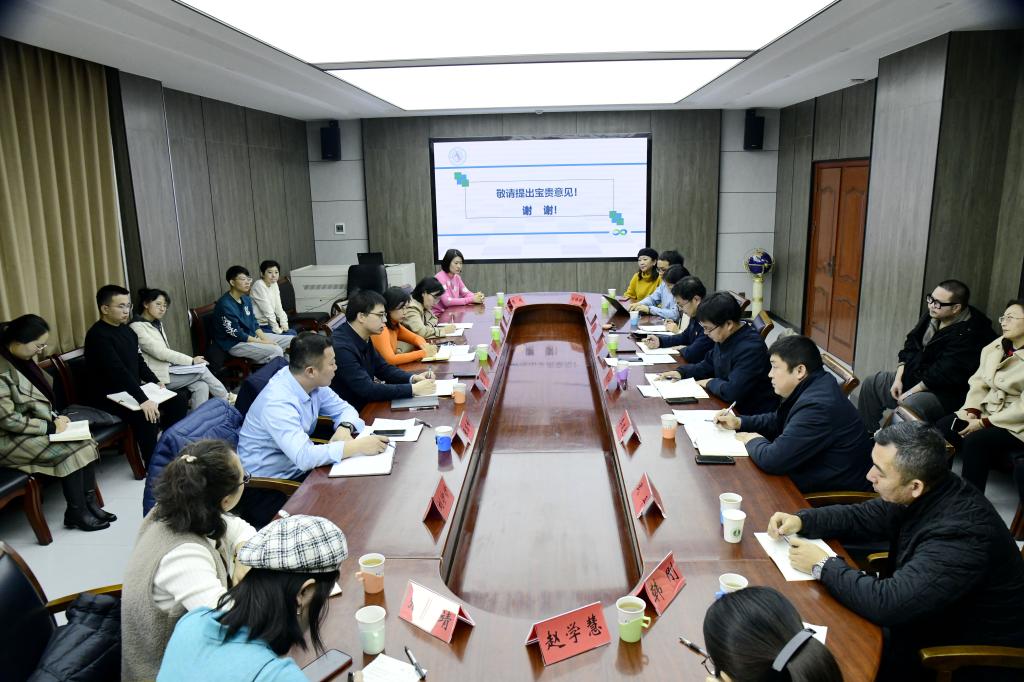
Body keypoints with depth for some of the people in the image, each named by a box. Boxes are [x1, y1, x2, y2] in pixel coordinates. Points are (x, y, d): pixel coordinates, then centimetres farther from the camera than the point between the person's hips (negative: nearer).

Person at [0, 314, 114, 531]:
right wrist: (50, 427, -18)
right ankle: (76, 512, -8)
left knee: (84, 440, -10)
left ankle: (89, 503, -5)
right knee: (71, 449, -21)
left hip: (33, 427, 8)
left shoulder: (22, 359, 5)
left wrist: (54, 417, -1)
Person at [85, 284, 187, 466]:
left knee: (178, 403, -2)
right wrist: (143, 400, -37)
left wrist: (155, 381, 0)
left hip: (133, 391, 9)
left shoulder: (126, 330, 10)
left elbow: (139, 361, 18)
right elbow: (118, 370, -30)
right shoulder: (98, 335, -19)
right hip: (109, 397, -9)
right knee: (147, 415, -33)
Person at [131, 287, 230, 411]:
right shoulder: (137, 327, -14)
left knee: (201, 386, -15)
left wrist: (189, 361, -1)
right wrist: (191, 360, -18)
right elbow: (159, 352, -22)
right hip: (157, 378, -8)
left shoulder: (157, 324, 15)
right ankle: (226, 400, 6)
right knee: (202, 370, -12)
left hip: (169, 369, 8)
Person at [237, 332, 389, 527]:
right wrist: (357, 447, -34)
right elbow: (303, 457, -38)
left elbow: (343, 408, 6)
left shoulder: (310, 383, -6)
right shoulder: (278, 402, -29)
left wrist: (345, 428, -17)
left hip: (297, 470, 8)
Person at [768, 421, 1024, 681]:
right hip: (925, 614, 7)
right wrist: (801, 520, -7)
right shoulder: (924, 496, -8)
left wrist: (823, 566, -23)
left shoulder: (960, 534, -34)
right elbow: (861, 517, 7)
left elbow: (887, 604, -36)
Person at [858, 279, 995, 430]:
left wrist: (911, 392, -19)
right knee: (872, 383, 9)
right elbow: (909, 348, 10)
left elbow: (944, 373, -26)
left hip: (944, 394, -9)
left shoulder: (969, 333, -23)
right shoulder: (931, 317, 4)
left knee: (908, 406, -36)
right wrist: (898, 378, 0)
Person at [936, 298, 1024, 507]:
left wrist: (983, 423, -19)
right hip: (989, 412, 7)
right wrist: (971, 410, -10)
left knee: (975, 441, -29)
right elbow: (979, 383, 8)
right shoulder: (994, 348, 7)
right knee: (942, 427, -14)